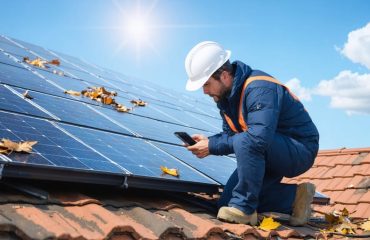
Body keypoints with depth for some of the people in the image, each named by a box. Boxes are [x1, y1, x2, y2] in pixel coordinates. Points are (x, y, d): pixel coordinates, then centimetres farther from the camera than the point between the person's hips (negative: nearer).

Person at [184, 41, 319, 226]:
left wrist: (212, 147, -32)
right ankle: (294, 196, 8)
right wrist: (208, 141, -16)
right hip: (267, 155, 9)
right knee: (226, 204, 3)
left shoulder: (259, 88, -29)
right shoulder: (224, 95, 0)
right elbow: (230, 134, 6)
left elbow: (259, 138, -40)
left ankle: (245, 209, -20)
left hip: (300, 150, -9)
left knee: (244, 142, -37)